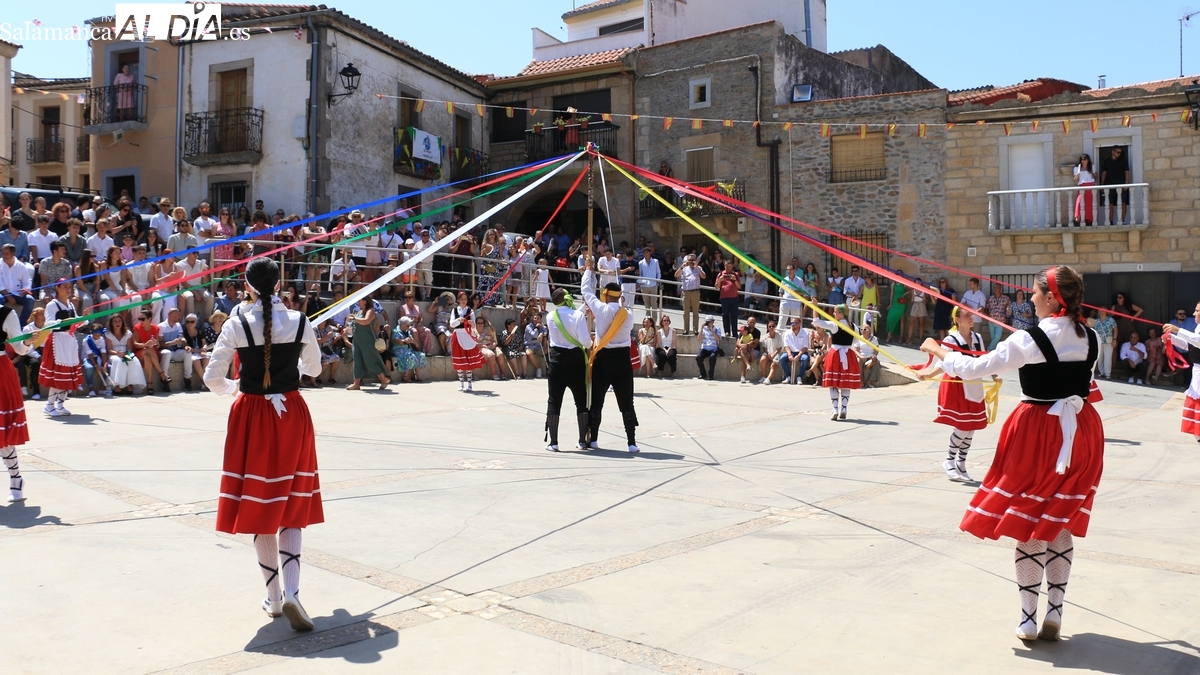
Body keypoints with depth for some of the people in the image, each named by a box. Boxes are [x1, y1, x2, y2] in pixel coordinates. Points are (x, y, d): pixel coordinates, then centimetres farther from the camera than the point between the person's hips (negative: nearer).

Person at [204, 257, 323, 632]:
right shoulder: (299, 322, -4)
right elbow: (314, 369, 11)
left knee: (261, 506, 10)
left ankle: (274, 597, 18)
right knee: (291, 507, 10)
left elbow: (212, 379, -6)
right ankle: (291, 592, -7)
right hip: (291, 414, 1)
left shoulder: (237, 324, -8)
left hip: (251, 416, -1)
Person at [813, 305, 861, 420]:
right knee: (846, 384, 10)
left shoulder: (834, 325, -11)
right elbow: (855, 340, 16)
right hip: (848, 355, 5)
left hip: (835, 355, -5)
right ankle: (843, 410, 9)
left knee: (833, 384, 1)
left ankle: (835, 411, -4)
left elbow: (815, 321, -11)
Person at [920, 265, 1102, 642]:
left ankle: (1028, 619, 13)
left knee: (1029, 526, 6)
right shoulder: (1089, 338, 1)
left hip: (1038, 431, -5)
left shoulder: (1031, 340, -16)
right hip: (1080, 431, 6)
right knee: (1062, 526, 14)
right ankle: (1054, 614, 16)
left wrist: (939, 352, 4)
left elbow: (974, 369, -13)